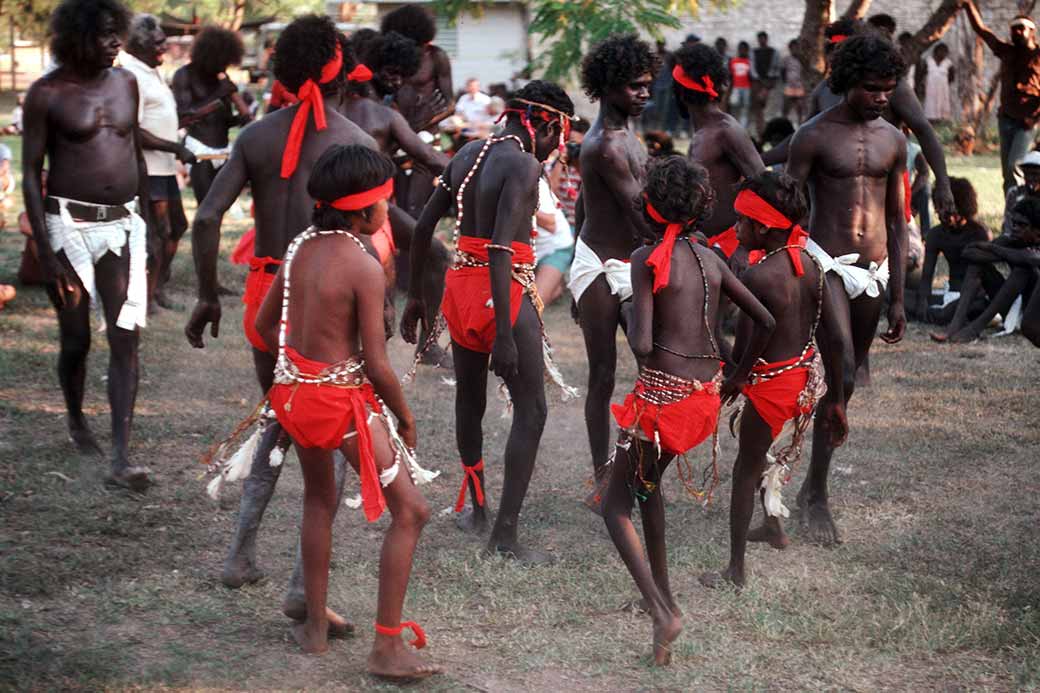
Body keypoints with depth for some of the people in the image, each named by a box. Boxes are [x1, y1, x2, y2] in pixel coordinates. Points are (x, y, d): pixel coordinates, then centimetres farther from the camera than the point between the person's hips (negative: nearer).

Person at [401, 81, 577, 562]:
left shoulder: (468, 155, 10)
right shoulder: (524, 165, -14)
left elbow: (424, 225, 13)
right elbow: (501, 247, -24)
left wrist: (414, 296, 21)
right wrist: (504, 334, -26)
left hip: (461, 283, 8)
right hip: (506, 292, -8)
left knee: (469, 401, 21)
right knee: (531, 411, -1)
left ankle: (476, 509, 35)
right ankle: (505, 535, -3)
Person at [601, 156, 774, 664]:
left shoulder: (647, 259, -10)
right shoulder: (710, 259, 8)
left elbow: (641, 345, -18)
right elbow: (766, 322, 11)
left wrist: (632, 325, 5)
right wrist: (737, 377, 21)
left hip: (661, 393, -7)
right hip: (705, 393, 7)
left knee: (616, 504, 5)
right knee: (648, 483, 29)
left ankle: (660, 611, -14)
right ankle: (664, 597, 31)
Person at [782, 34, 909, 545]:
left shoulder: (893, 141, 10)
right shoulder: (814, 137, -5)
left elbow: (897, 223, 14)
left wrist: (898, 298, 12)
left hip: (874, 272, 5)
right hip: (826, 265, -5)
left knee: (844, 381, 9)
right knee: (841, 373, -20)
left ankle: (814, 485, 21)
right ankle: (816, 493, -14)